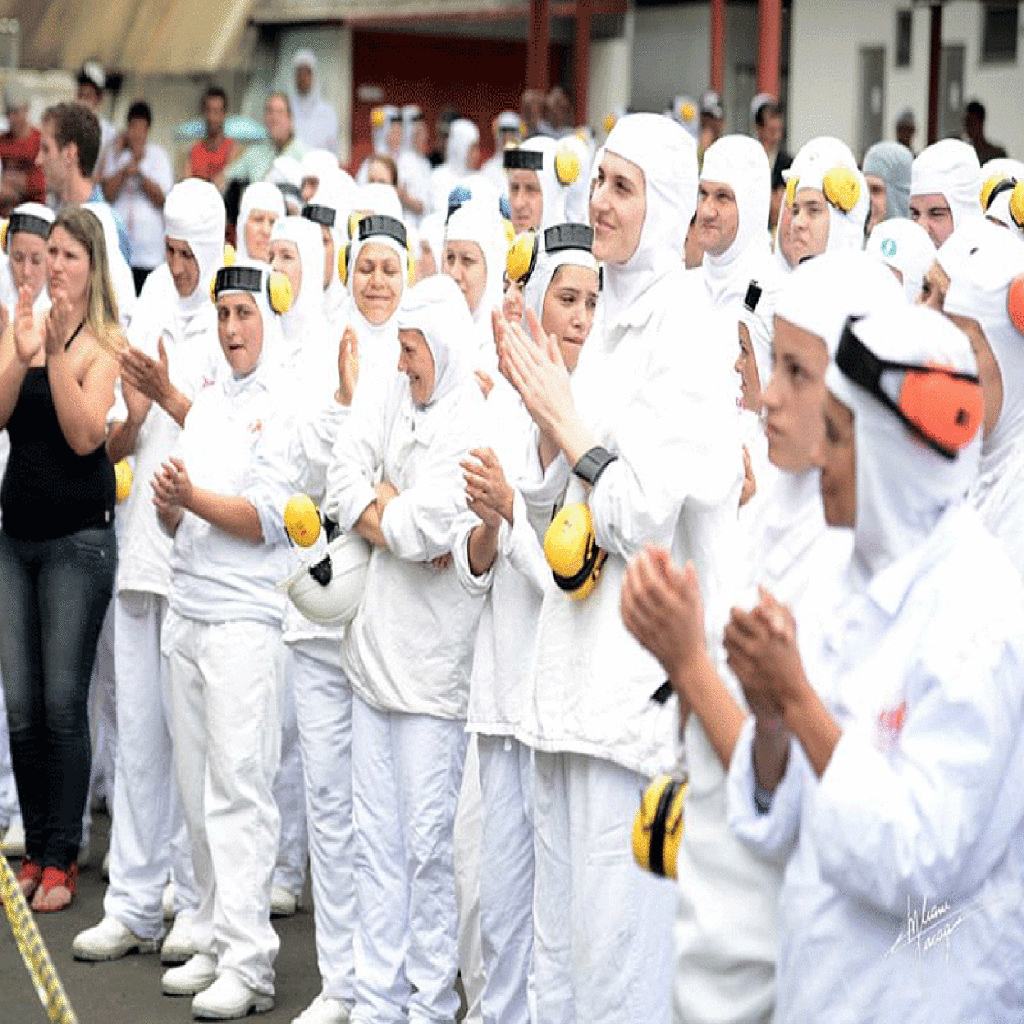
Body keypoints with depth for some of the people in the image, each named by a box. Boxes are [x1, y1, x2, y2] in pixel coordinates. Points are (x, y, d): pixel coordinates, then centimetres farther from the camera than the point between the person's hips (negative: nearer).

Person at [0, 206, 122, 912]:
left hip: (78, 539, -5)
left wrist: (58, 354, -22)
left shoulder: (106, 342, -4)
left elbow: (85, 435, -16)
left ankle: (61, 861, 5)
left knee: (63, 704, -3)